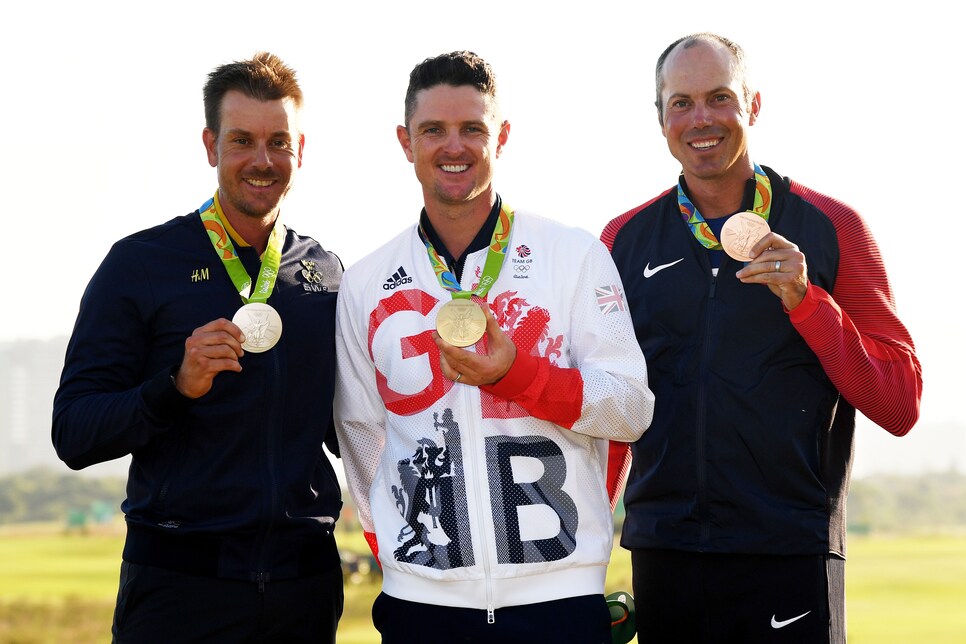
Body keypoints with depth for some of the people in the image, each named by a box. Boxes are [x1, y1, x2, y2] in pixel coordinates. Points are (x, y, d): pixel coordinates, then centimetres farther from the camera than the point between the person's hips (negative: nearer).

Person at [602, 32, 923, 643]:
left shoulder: (833, 228, 2)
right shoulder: (626, 240, 8)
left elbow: (900, 406, -2)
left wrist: (805, 301, -14)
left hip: (790, 553, -2)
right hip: (663, 551, 2)